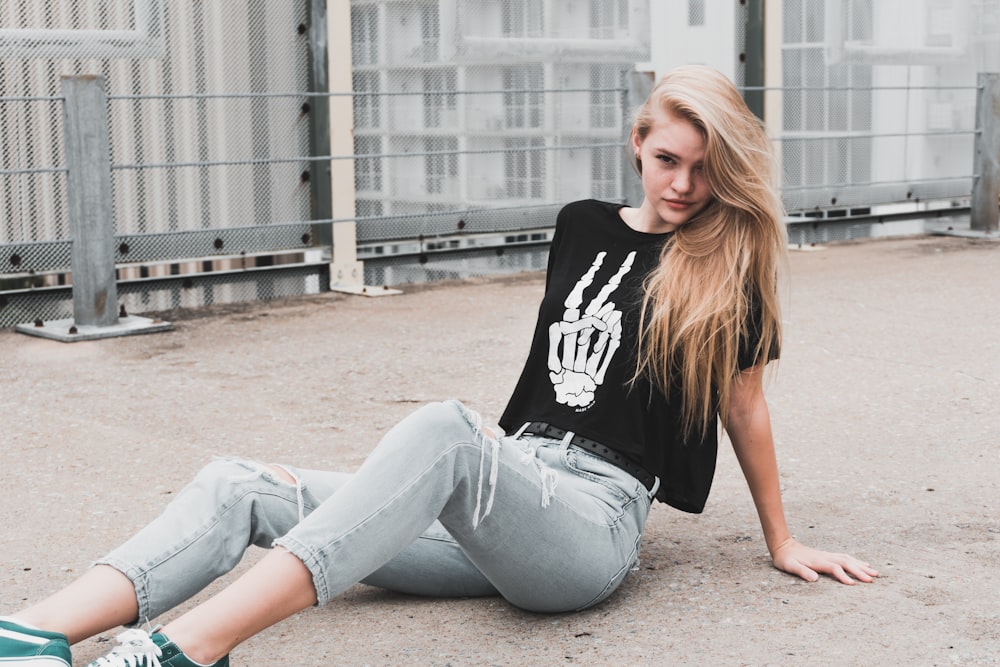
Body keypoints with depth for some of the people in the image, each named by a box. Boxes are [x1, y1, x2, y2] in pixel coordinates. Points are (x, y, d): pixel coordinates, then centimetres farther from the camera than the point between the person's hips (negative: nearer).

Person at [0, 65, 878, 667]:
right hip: (500, 499, 6)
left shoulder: (727, 268, 4)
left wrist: (783, 544, 16)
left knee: (447, 429, -39)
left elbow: (745, 408, 10)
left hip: (595, 520, -6)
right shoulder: (584, 227, 16)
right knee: (245, 487, -13)